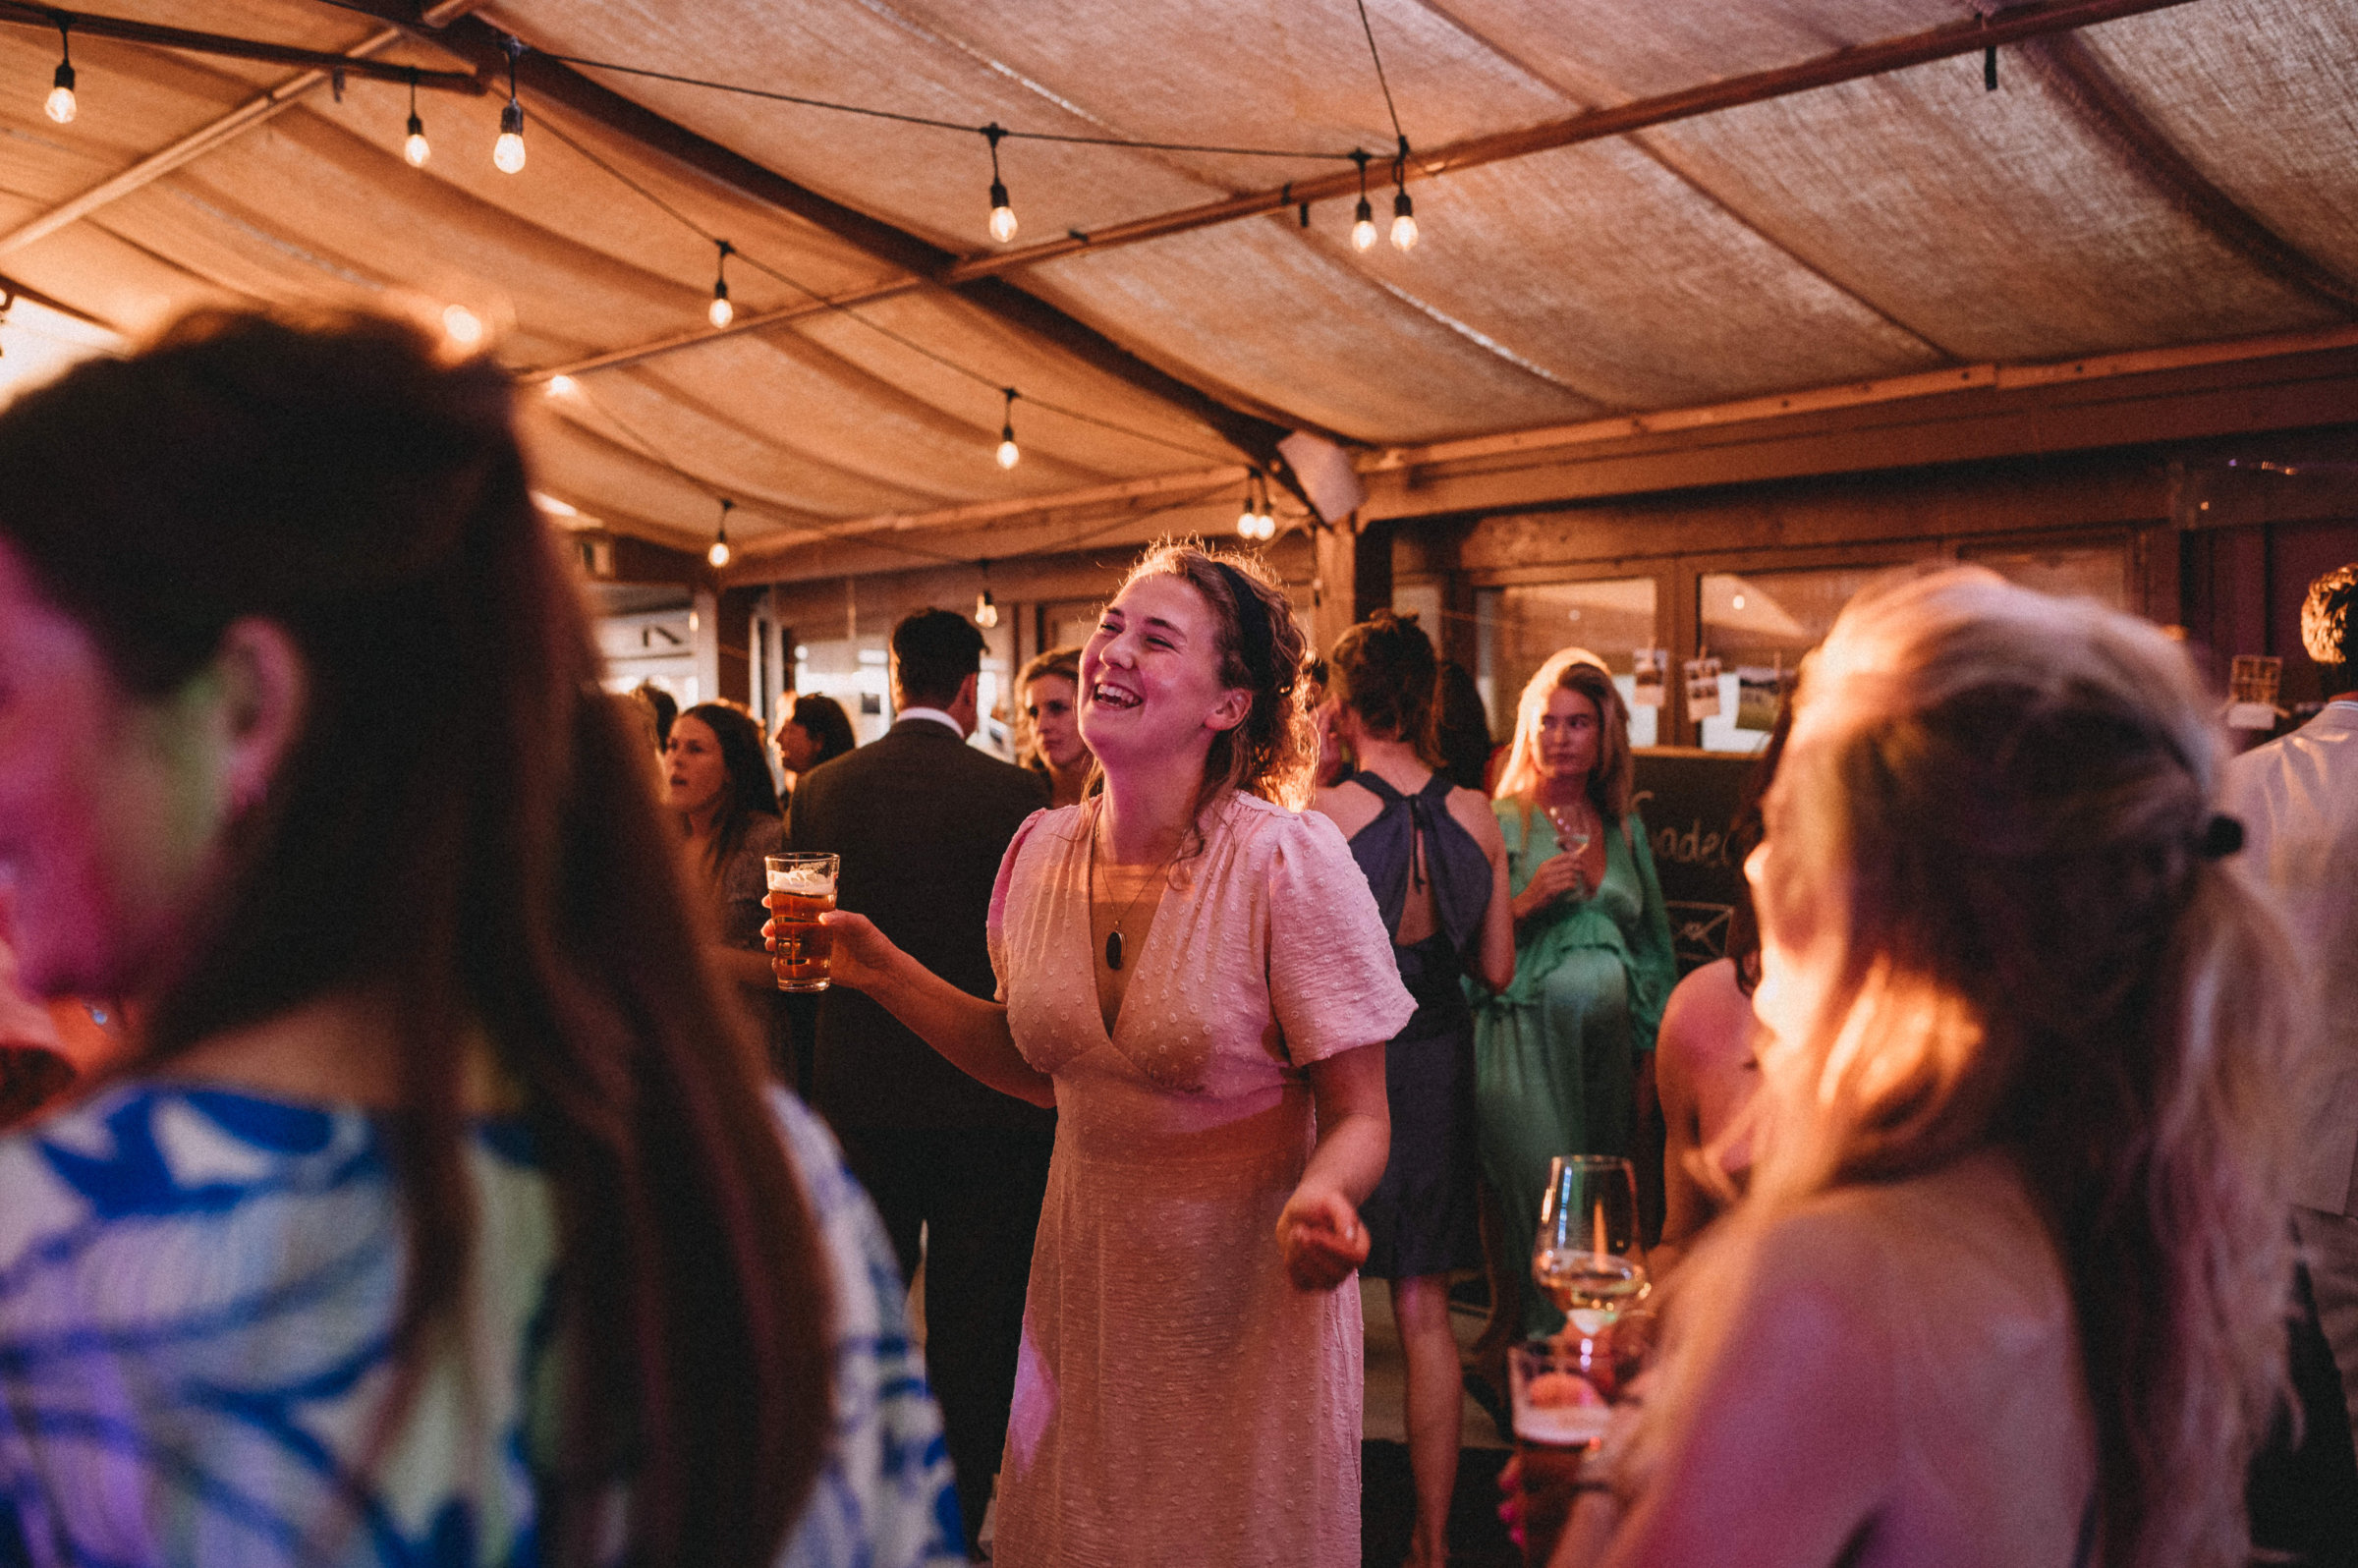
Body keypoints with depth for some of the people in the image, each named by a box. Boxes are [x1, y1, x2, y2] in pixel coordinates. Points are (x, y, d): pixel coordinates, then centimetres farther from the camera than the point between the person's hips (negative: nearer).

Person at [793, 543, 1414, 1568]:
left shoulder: (1289, 861, -20)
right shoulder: (1041, 850, -5)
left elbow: (1357, 1118, -15)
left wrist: (1318, 1205, -37)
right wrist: (884, 974, 1)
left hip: (1247, 1301, -4)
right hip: (1086, 1281, 5)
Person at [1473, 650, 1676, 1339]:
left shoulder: (1624, 829, 14)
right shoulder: (1502, 822, 1)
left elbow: (1653, 944, 19)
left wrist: (1651, 1048, 15)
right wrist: (1526, 903, -17)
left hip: (1610, 1039, 5)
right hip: (1527, 1040, -5)